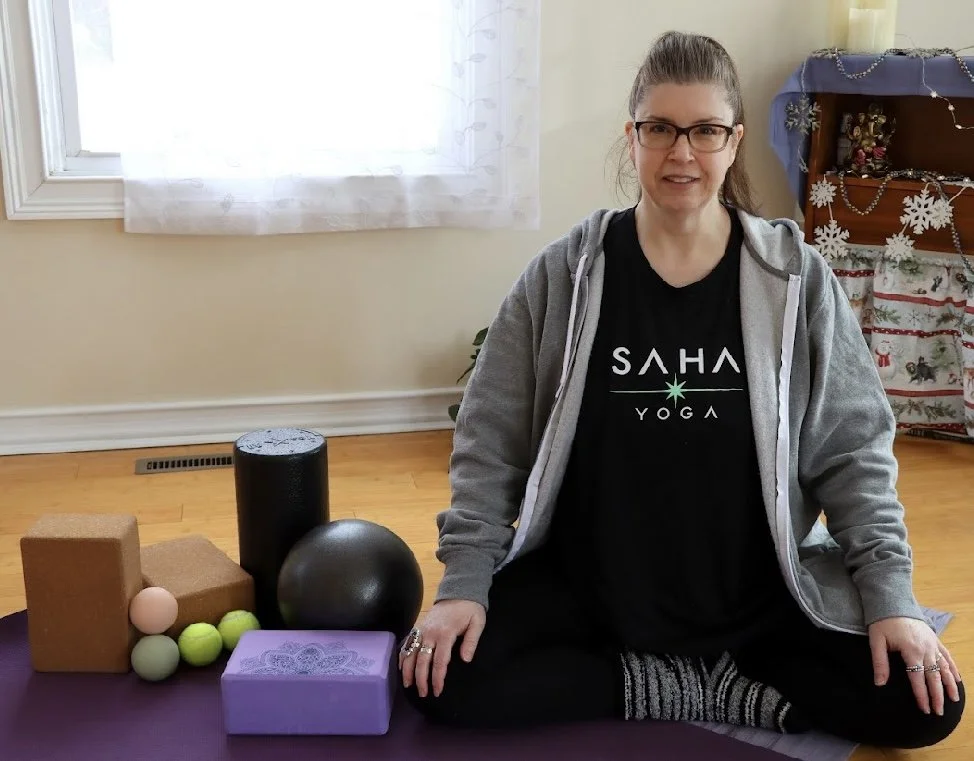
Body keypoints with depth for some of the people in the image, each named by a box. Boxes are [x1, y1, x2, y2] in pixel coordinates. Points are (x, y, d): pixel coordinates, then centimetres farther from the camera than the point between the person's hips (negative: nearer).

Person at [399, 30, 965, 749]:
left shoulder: (797, 279, -5)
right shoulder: (564, 276, -7)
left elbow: (853, 448, -1)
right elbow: (491, 437, -4)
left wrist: (891, 595, -9)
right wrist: (465, 582, -10)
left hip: (759, 590, 0)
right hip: (582, 582, 1)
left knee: (923, 702, -14)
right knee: (445, 682, -21)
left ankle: (692, 688, -1)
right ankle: (731, 695, -10)